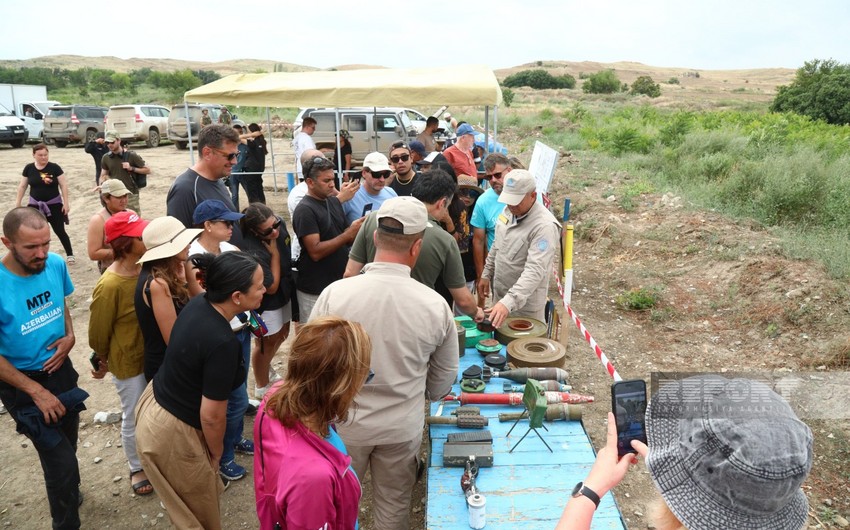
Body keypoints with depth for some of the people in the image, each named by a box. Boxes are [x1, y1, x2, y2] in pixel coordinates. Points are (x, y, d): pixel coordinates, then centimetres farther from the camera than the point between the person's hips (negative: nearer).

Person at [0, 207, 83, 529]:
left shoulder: (56, 264, -12)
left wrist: (70, 336, -8)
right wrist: (37, 391, -17)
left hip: (62, 369, 5)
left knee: (68, 444, 22)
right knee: (61, 461, -3)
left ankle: (67, 491, 51)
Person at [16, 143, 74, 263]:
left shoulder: (54, 167, -9)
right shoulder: (29, 168, -2)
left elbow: (63, 185, -7)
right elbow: (22, 186, 7)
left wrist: (66, 203, -10)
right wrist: (18, 203, 7)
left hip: (54, 204, -2)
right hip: (35, 205, 2)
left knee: (60, 231, 1)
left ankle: (70, 254, 14)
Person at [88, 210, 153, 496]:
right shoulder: (110, 286, -28)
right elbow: (98, 331, -13)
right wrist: (102, 362, 1)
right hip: (129, 363, -5)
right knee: (135, 418, 15)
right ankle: (137, 468, 40)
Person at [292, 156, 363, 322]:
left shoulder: (334, 201, 6)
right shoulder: (305, 210, -16)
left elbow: (346, 239, 13)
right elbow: (316, 252, -22)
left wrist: (358, 231, -9)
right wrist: (349, 233, -23)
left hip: (339, 283, 7)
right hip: (315, 291, -7)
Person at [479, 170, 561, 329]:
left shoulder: (545, 226, -25)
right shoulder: (509, 211, 1)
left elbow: (535, 271, -34)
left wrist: (509, 302, -42)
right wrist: (486, 274, 16)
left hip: (525, 303, -7)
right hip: (500, 294, 7)